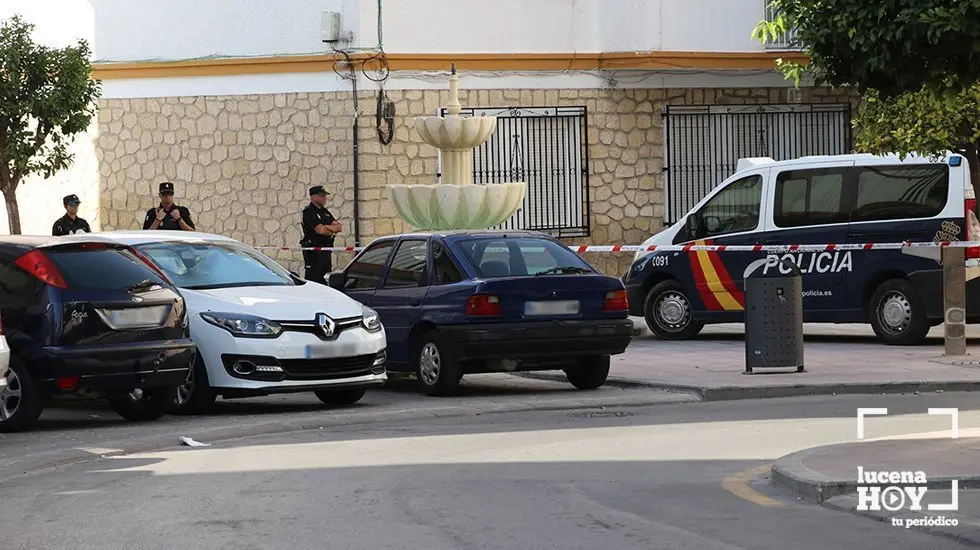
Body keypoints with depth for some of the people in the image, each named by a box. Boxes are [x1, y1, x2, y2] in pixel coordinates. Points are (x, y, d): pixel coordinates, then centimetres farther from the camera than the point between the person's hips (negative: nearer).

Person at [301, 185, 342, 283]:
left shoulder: (324, 211, 18)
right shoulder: (309, 212, -9)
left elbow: (339, 227, 10)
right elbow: (320, 230, -21)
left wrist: (327, 227, -11)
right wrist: (333, 229, -1)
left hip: (325, 252, 9)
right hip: (314, 252, -9)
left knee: (326, 281, 10)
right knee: (313, 278, -11)